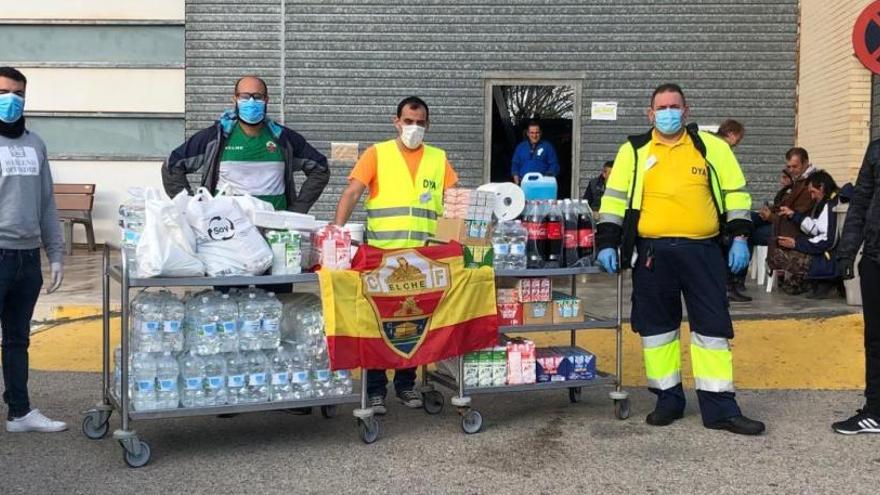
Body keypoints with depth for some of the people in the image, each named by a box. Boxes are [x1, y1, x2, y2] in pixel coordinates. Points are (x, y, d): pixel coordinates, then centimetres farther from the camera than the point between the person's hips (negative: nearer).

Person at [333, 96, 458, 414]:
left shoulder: (439, 159, 9)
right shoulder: (377, 154, 2)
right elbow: (352, 193, -7)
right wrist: (338, 230, -20)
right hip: (382, 254, -2)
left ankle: (406, 384, 24)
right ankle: (376, 390, 13)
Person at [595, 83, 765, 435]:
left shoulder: (711, 147, 9)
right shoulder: (634, 151, 8)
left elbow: (735, 192, 10)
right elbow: (615, 198, 7)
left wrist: (739, 237, 2)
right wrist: (607, 242, -1)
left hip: (703, 251, 0)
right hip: (652, 253, 0)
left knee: (713, 325, 1)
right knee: (656, 325, 6)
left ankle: (720, 408, 8)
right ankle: (668, 399, 20)